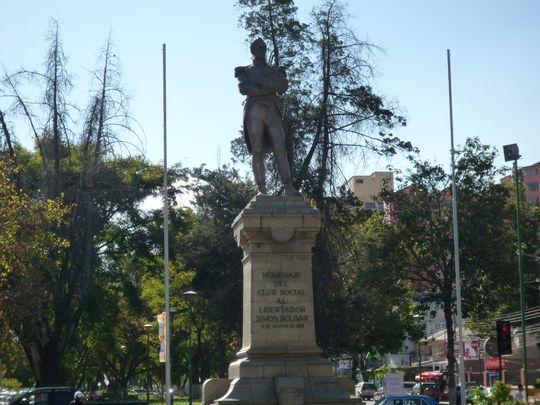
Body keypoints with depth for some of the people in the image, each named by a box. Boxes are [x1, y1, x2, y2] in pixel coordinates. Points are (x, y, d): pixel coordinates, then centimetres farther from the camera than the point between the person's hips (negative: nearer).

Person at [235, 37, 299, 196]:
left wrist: (262, 82, -7)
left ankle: (288, 187, -20)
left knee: (280, 149, -11)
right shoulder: (246, 71, 16)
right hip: (254, 112, -2)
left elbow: (283, 86, 3)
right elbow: (243, 88, -5)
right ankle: (261, 190, -11)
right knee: (257, 152, -8)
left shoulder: (275, 71, 23)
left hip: (272, 112, 2)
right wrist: (270, 88, -7)